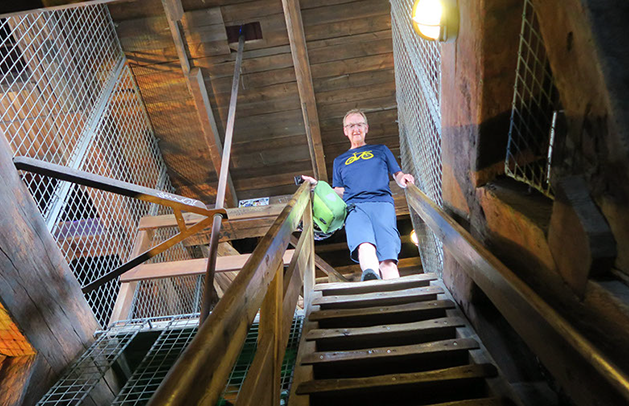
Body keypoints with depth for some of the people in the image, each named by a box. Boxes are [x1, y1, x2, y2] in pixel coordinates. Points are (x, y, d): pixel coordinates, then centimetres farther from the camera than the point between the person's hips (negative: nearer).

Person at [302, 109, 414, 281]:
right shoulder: (339, 160, 34)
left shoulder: (381, 150, 32)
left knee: (387, 260, -27)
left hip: (382, 203, 0)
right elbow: (339, 192, 28)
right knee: (365, 245, -36)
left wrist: (403, 178, 2)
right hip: (355, 206, 0)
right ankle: (371, 277, -60)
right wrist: (318, 186, 13)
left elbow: (398, 175, 26)